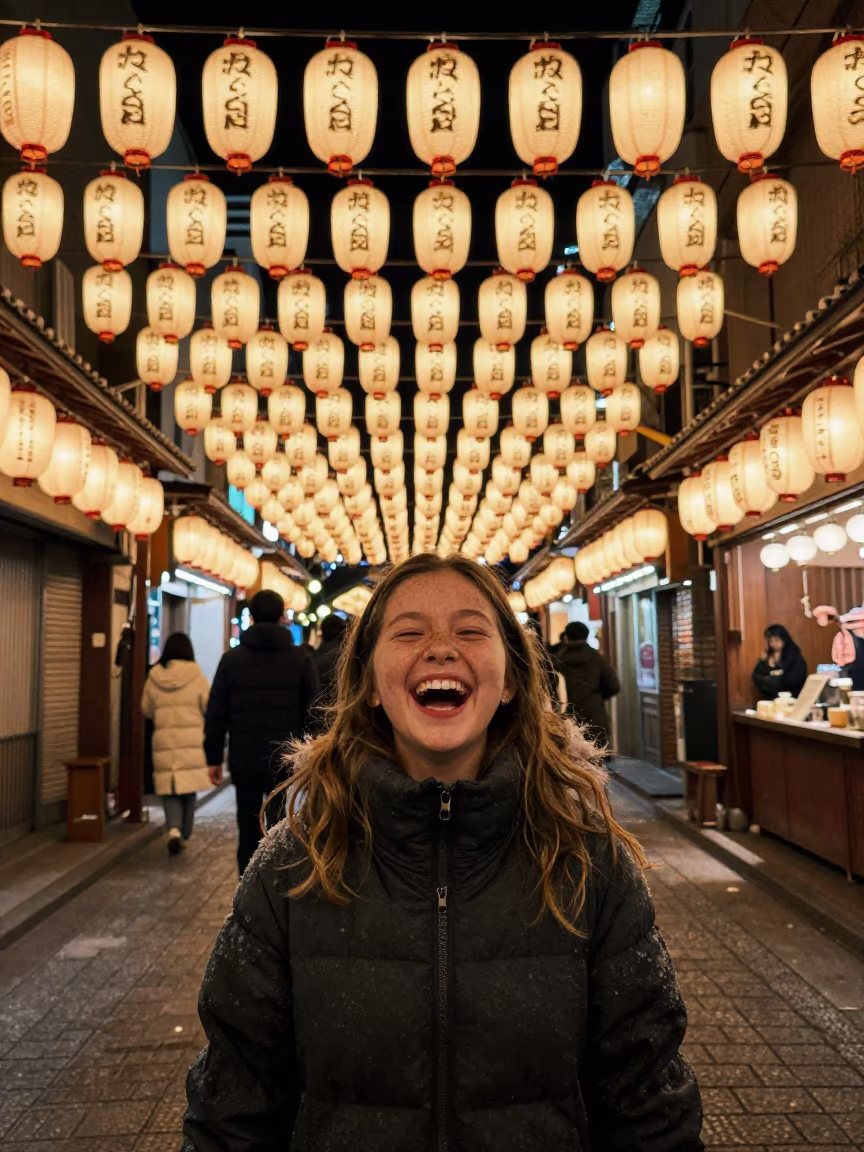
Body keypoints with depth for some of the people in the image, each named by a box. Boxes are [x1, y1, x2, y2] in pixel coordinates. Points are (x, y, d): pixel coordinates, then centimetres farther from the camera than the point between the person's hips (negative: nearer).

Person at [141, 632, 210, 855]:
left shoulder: (154, 678, 0)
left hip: (164, 741, 1)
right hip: (192, 741, -1)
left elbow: (146, 711, 11)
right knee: (188, 791, 11)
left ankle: (174, 830, -14)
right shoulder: (196, 677, -7)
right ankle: (184, 836, 19)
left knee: (169, 790, 7)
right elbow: (210, 708, -3)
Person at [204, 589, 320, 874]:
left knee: (248, 831, 9)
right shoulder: (301, 659, 0)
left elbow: (215, 714, 2)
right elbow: (312, 713, 0)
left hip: (245, 759, 0)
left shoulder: (232, 658, 1)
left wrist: (214, 758, 8)